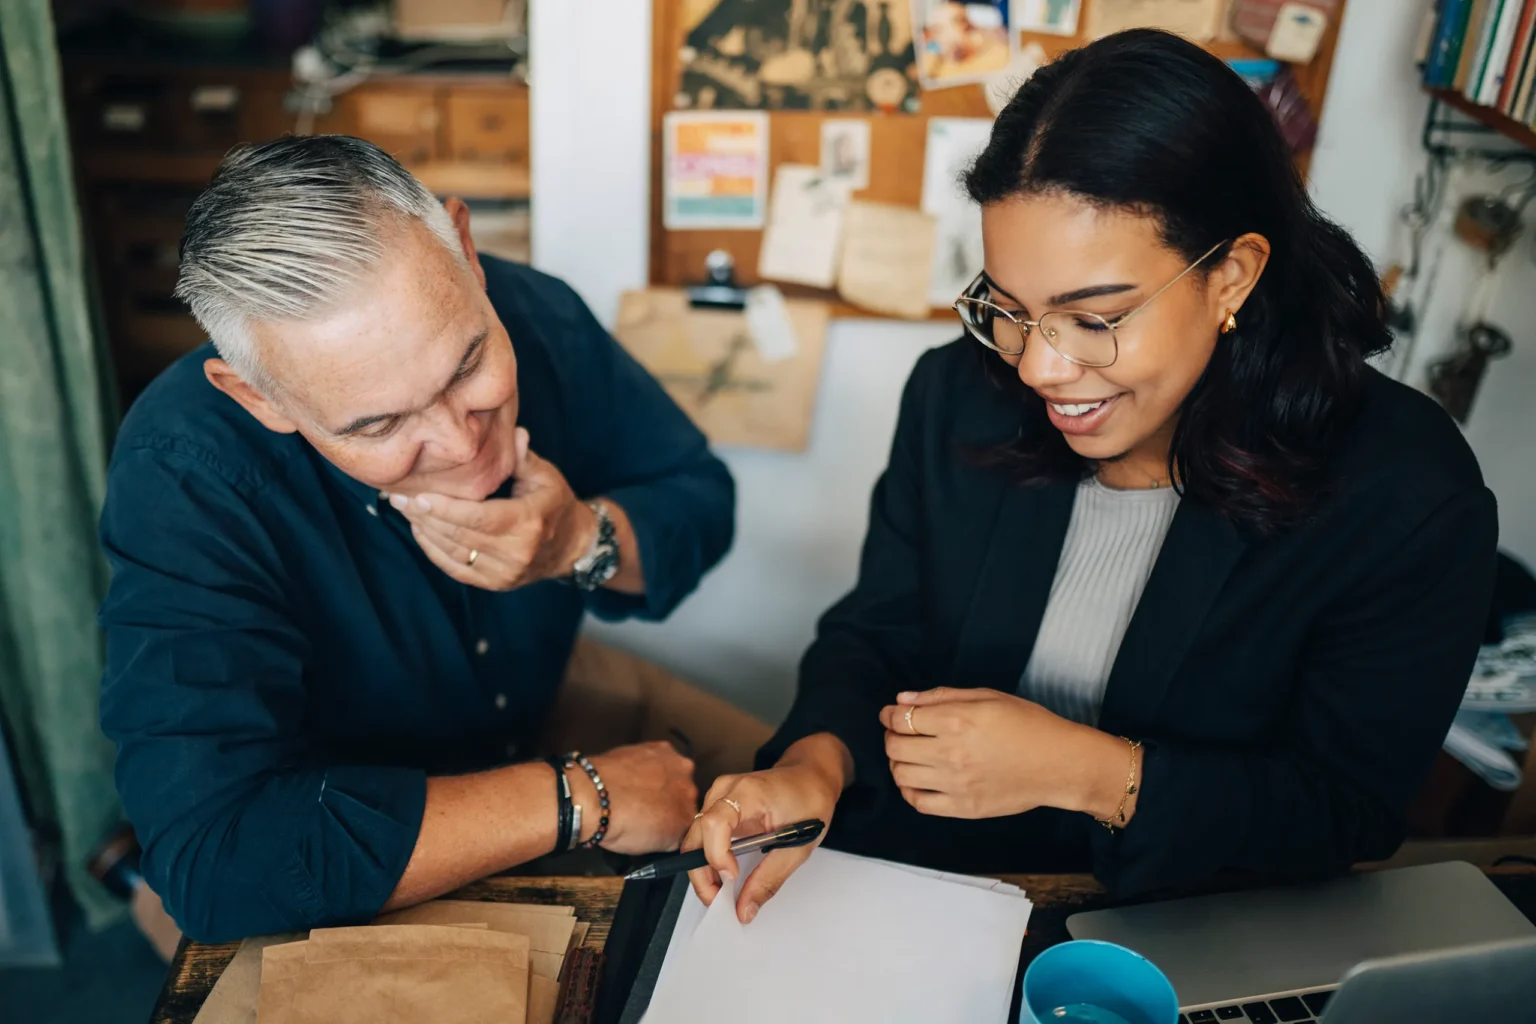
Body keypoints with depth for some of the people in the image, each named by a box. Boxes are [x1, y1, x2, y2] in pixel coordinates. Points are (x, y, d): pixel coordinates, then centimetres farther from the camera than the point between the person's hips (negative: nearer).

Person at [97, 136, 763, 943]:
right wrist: (583, 800, -35)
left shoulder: (533, 316, -19)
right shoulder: (184, 481, -33)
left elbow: (700, 498, -6)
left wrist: (583, 542, -29)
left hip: (542, 703, 3)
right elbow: (216, 858, -40)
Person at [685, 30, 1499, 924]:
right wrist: (817, 761, -21)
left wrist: (1077, 767, -24)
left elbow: (1348, 814, -12)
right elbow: (874, 638, 1)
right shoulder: (958, 397, -6)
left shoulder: (1411, 498, -17)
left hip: (1193, 945, 0)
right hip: (910, 896, 2)